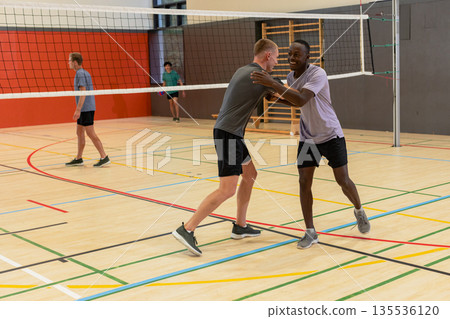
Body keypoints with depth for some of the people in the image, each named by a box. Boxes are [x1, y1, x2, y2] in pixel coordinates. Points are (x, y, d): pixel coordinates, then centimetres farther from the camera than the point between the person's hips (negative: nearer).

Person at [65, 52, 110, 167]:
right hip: (84, 109, 10)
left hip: (86, 109, -10)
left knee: (90, 133, -8)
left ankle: (104, 157, -6)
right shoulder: (85, 73, 16)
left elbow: (83, 92, -20)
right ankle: (78, 159, 18)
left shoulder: (80, 73, -13)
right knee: (80, 133, 12)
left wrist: (78, 109, -22)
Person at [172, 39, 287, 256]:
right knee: (227, 189, -12)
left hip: (233, 134, 10)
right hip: (228, 134, -10)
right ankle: (186, 230, -11)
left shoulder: (243, 71, 14)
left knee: (250, 175, 19)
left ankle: (240, 226, 27)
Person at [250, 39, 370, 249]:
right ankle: (310, 232, 4)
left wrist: (273, 84, -43)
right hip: (307, 138, 6)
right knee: (304, 182, -5)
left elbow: (301, 100, -39)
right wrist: (276, 95, 3)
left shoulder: (317, 74, -23)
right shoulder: (291, 77, 1)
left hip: (331, 135, -5)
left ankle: (359, 211, 33)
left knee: (343, 180, 2)